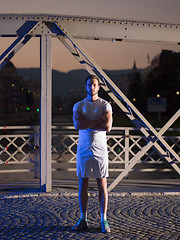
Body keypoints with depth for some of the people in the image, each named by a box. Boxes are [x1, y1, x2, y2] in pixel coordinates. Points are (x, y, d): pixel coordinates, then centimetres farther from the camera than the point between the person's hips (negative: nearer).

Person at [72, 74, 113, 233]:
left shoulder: (105, 105, 2)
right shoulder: (78, 106, 7)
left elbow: (108, 126, -14)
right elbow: (77, 125, -12)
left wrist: (87, 124, -9)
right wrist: (99, 120, -13)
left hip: (100, 148, -2)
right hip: (83, 148, 2)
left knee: (102, 185, -1)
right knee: (83, 185, 4)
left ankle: (104, 220, 5)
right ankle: (83, 220, 12)